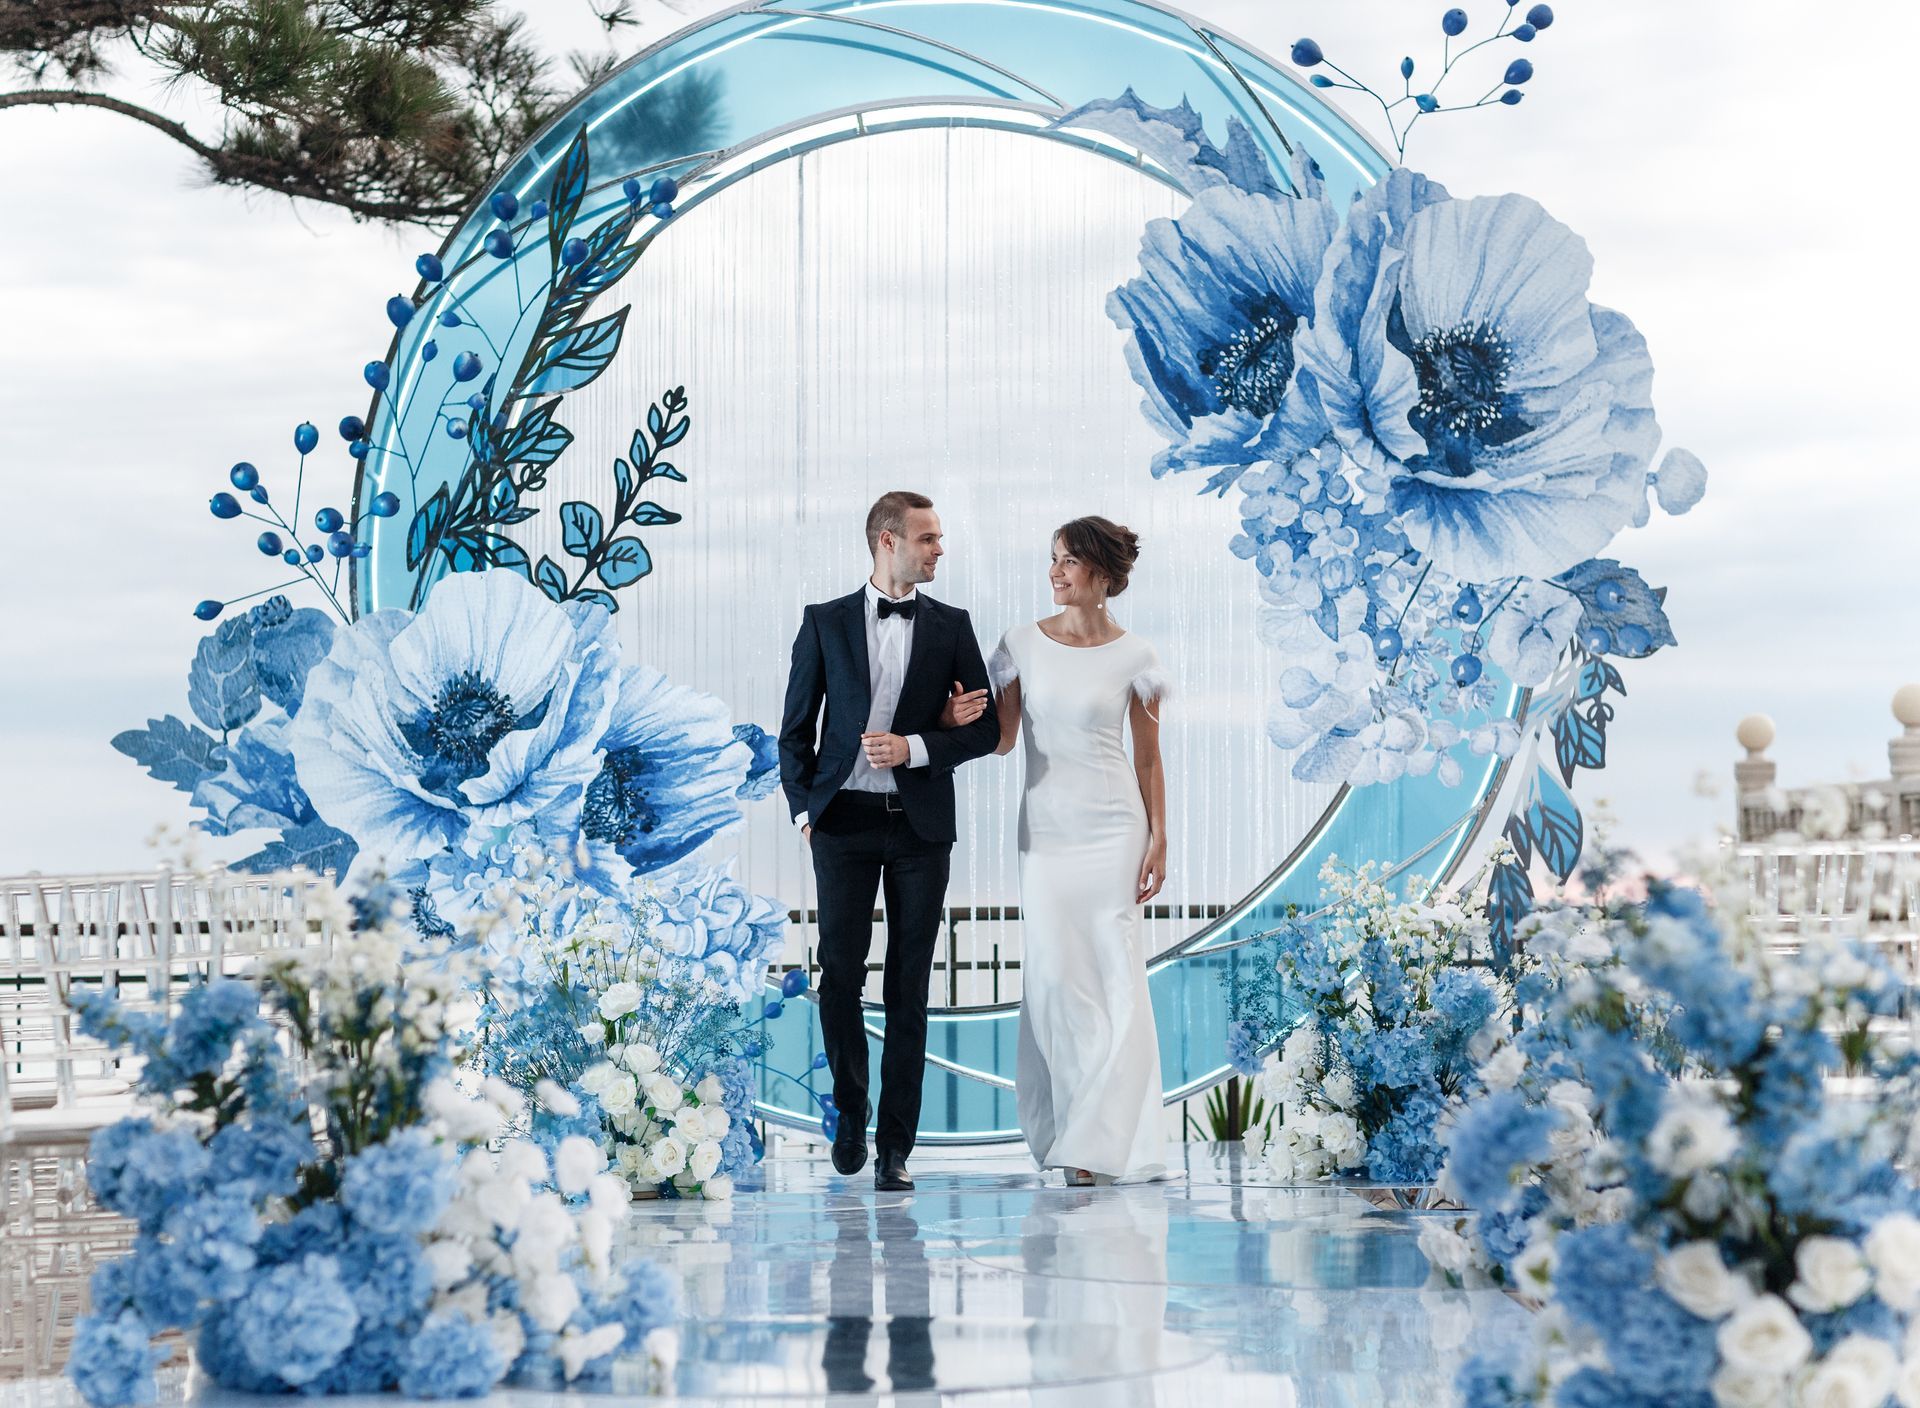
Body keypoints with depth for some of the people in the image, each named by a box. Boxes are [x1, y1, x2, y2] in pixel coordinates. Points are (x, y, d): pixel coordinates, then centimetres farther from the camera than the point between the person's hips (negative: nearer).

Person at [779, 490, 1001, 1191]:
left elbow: (986, 729, 3)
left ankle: (894, 1145, 5)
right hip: (845, 823, 0)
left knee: (909, 988, 1)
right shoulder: (825, 623, 4)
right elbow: (796, 727, 8)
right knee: (840, 977, 2)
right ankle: (851, 1113, 24)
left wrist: (915, 747, -11)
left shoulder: (951, 626, 6)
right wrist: (803, 809, 0)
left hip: (920, 824, 0)